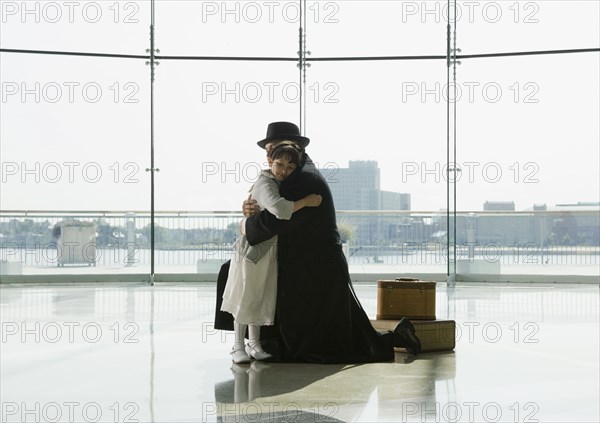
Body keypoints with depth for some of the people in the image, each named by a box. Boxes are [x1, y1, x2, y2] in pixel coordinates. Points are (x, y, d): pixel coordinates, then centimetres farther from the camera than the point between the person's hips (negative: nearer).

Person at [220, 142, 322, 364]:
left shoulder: (279, 185, 8)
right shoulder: (265, 185, -21)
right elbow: (279, 208, -41)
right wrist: (306, 201, -31)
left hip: (270, 250, 9)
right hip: (254, 248, -9)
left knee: (262, 297, 13)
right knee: (246, 297, 0)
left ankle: (254, 343, 23)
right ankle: (238, 346, 8)